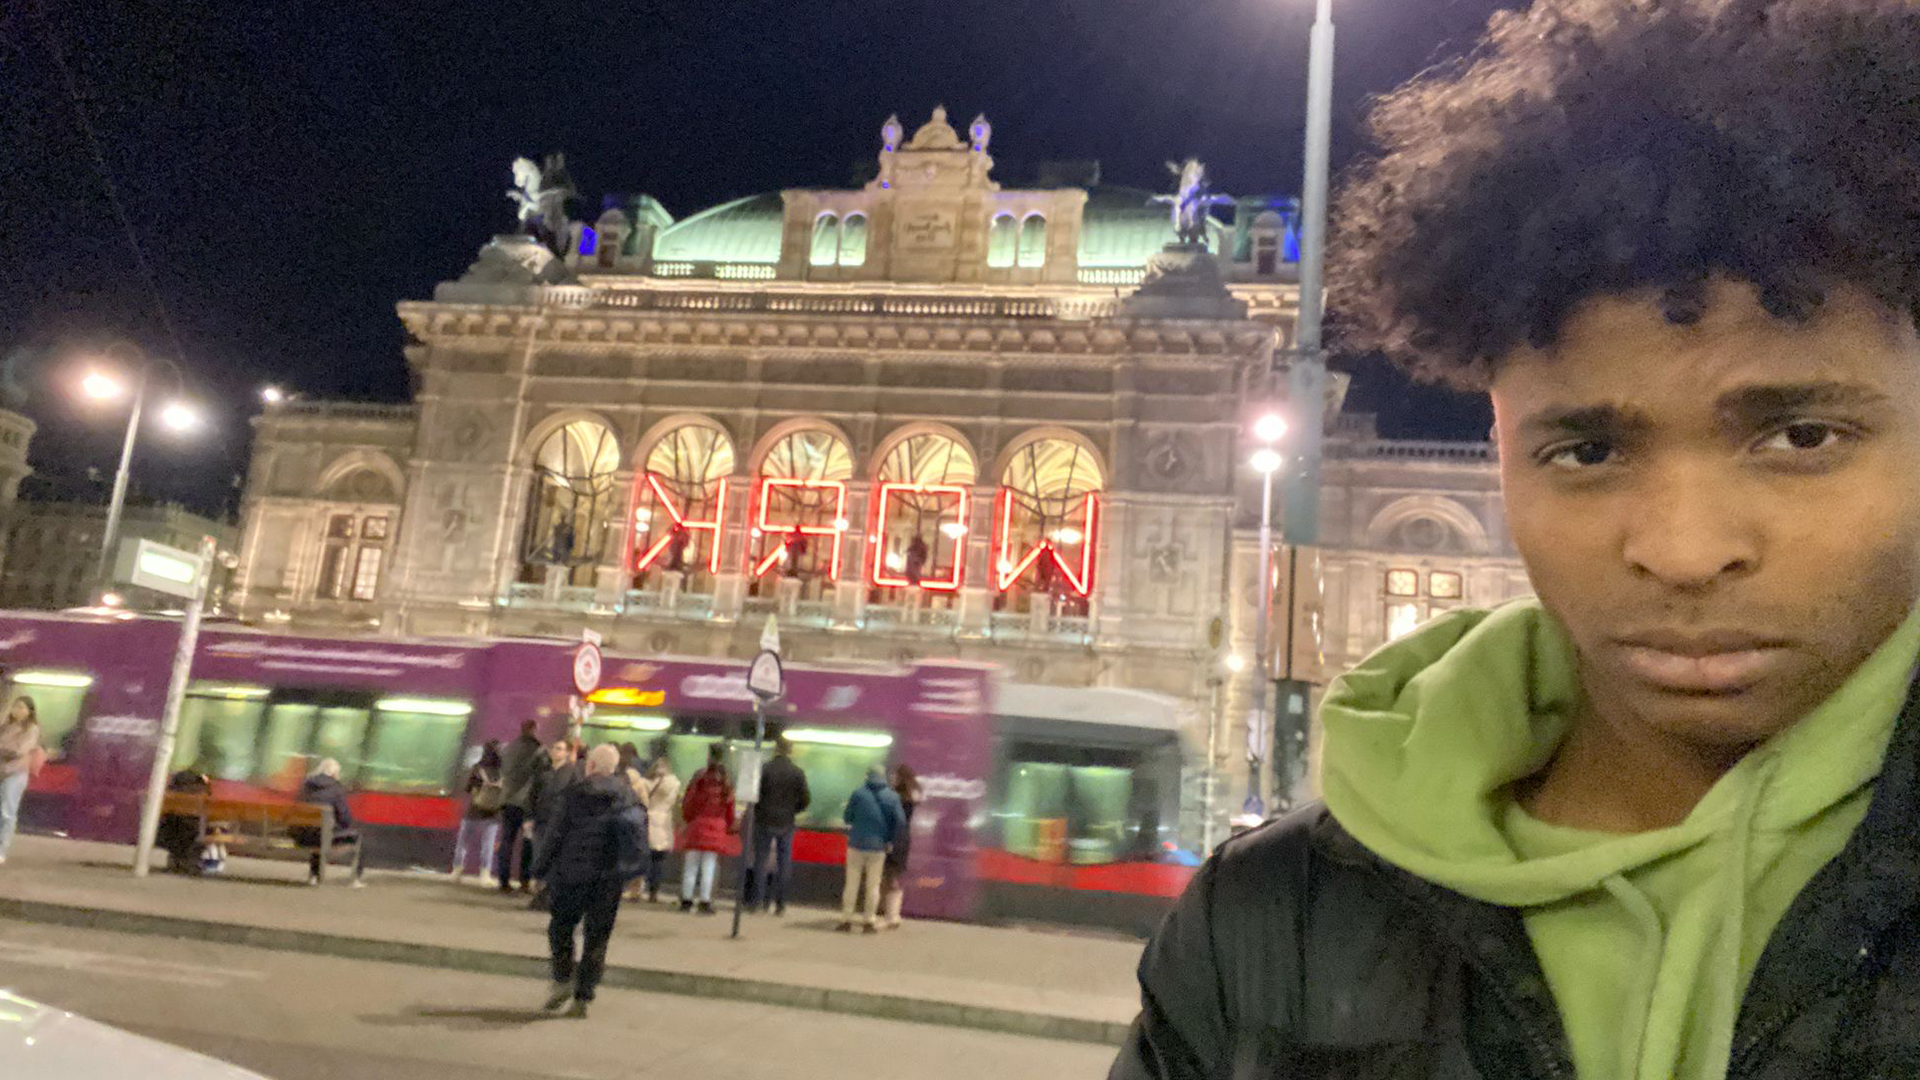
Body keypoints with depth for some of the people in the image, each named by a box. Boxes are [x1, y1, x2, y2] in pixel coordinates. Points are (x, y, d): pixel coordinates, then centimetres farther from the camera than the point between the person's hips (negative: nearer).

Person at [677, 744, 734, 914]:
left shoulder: (700, 776, -7)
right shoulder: (727, 781, -1)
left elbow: (689, 801, -3)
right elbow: (730, 807, 5)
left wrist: (686, 819, 13)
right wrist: (729, 827, 17)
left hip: (697, 824, -1)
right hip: (717, 827, 1)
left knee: (691, 864, 9)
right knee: (709, 866, 5)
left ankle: (686, 900, 12)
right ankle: (705, 902, 4)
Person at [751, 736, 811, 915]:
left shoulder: (765, 769, -8)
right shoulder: (798, 773, -2)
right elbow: (806, 800, -3)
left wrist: (758, 811, 7)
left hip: (765, 821, -1)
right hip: (787, 823, 1)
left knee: (761, 860, 7)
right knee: (784, 863, 8)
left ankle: (759, 900, 3)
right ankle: (780, 904, 8)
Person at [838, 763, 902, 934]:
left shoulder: (858, 793, -7)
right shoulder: (893, 797, -2)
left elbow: (847, 817, -2)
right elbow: (900, 821, -4)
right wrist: (890, 840, 8)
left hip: (857, 844, -1)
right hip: (878, 846, 1)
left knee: (852, 883, 7)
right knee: (873, 885, 10)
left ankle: (847, 920, 6)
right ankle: (870, 921, 9)